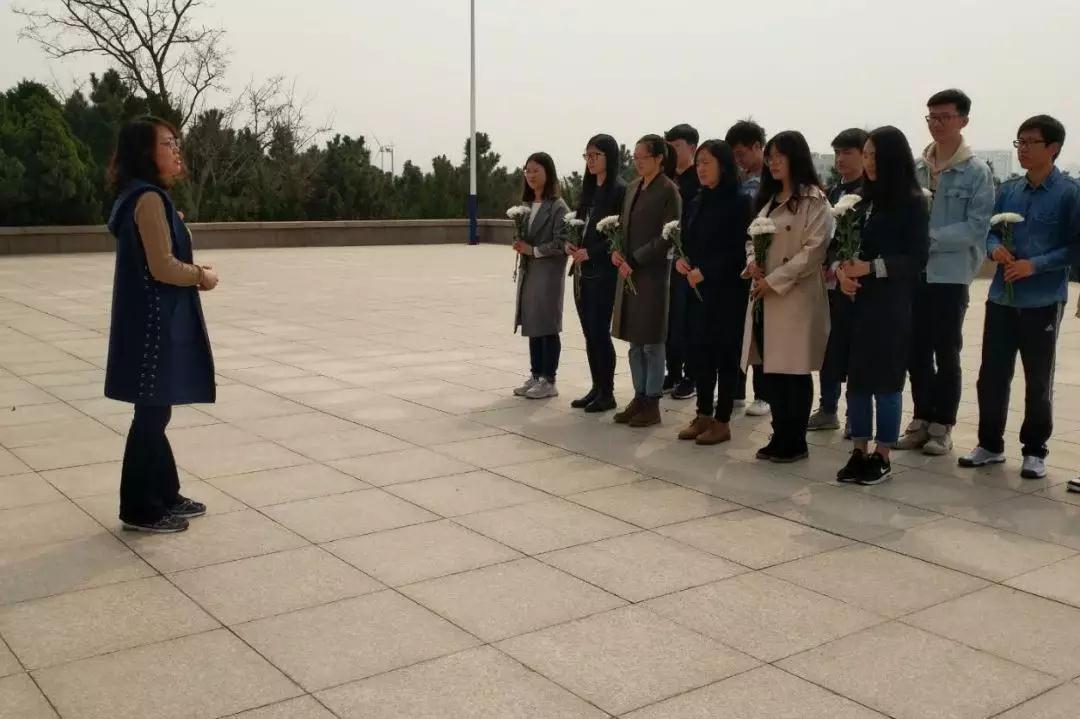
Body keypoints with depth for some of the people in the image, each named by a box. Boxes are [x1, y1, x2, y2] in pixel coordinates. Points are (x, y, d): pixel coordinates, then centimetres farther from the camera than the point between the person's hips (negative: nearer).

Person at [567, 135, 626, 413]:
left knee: (600, 331, -5)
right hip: (583, 270, 8)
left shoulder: (620, 190, -9)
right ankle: (596, 388, 18)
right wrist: (570, 243, 0)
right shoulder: (589, 189, 15)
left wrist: (591, 252, -17)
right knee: (589, 332, 10)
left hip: (604, 272, -8)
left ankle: (607, 393, 5)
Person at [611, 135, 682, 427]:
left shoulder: (668, 190, -9)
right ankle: (639, 397, 21)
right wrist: (617, 251, -2)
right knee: (634, 341, 12)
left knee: (651, 342, 0)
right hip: (628, 271, 7)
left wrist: (635, 260, -16)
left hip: (653, 272, -7)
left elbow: (668, 236, -14)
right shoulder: (633, 187, 13)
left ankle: (652, 403, 8)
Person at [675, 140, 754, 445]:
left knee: (725, 354, 1)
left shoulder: (739, 202, -8)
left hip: (727, 291, -6)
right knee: (699, 352, 9)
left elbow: (740, 250, -13)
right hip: (697, 289, 6)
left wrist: (705, 271, -18)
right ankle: (703, 415, 20)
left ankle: (722, 421, 9)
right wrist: (680, 260, -4)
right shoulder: (697, 202, 13)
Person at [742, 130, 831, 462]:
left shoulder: (814, 200, -6)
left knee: (793, 371, -1)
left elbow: (814, 249, -14)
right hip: (764, 294, 7)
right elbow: (753, 238, 21)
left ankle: (795, 442, 10)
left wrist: (775, 280, -16)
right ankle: (780, 437, 20)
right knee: (770, 370, 9)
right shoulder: (768, 198, 18)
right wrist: (752, 262, -2)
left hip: (796, 296, -7)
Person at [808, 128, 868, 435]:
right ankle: (828, 409, 22)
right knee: (829, 346, 11)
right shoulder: (832, 192, 14)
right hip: (830, 281, 6)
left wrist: (840, 267, -17)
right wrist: (823, 266, 2)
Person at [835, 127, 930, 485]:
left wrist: (871, 268, -17)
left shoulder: (911, 202, -5)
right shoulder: (865, 198, 10)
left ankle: (882, 457, 12)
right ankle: (859, 453, 16)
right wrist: (841, 270, -7)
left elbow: (917, 257, -8)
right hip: (857, 300, 5)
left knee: (886, 379, 1)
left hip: (891, 303, -5)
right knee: (856, 377, 6)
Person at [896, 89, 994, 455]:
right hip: (915, 273, 4)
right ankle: (922, 419, 24)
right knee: (917, 351, 10)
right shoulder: (917, 168, 6)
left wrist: (930, 237, -20)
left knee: (946, 354, 6)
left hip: (951, 274, -4)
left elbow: (976, 227, -13)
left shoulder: (977, 172, -6)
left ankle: (942, 425, 17)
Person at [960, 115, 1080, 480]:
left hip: (1043, 302, -4)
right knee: (991, 375, 8)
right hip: (1001, 298, 5)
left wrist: (1035, 265, -19)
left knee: (1038, 381, 7)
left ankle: (1035, 450, 21)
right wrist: (995, 248, -8)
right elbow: (990, 230, 14)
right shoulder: (1008, 190, 8)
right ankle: (990, 444, 23)